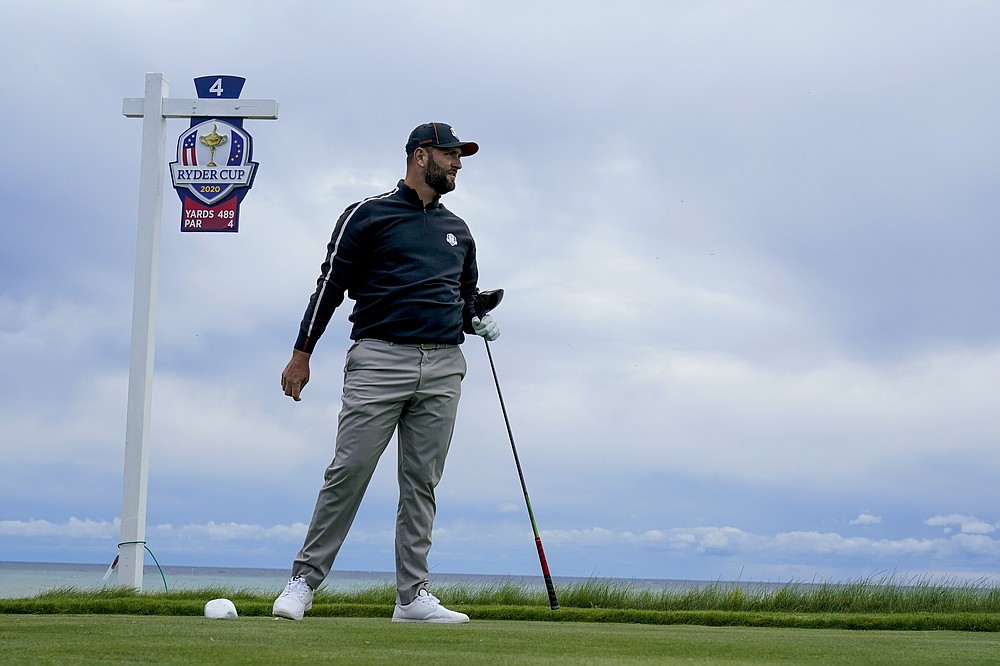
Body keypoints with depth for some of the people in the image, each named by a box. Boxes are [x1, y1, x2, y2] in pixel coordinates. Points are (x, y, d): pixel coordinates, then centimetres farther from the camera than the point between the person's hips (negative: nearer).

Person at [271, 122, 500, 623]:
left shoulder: (457, 230, 22)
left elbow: (467, 295, 32)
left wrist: (477, 321, 8)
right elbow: (331, 284, 2)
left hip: (443, 367, 5)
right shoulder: (368, 215, 5)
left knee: (421, 484, 4)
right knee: (347, 474, -8)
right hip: (379, 359, -5)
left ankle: (412, 595, 6)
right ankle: (304, 580, 1)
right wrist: (302, 354, -3)